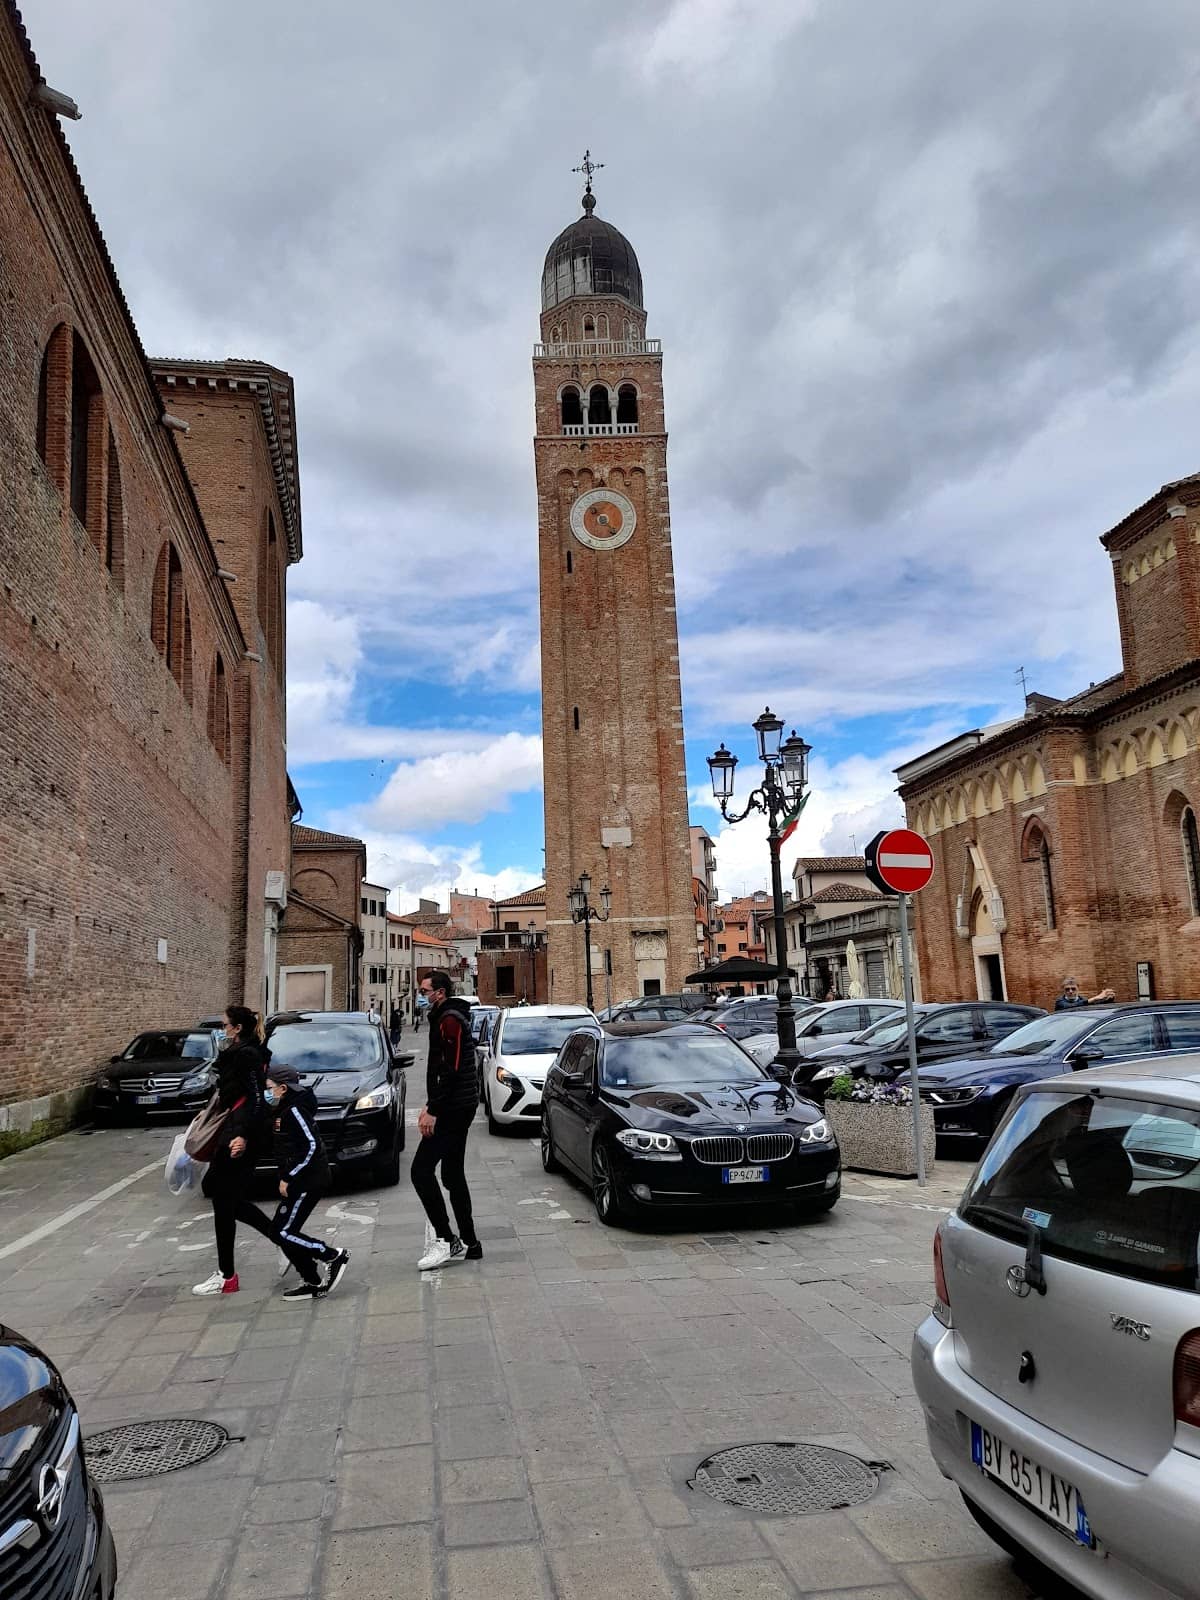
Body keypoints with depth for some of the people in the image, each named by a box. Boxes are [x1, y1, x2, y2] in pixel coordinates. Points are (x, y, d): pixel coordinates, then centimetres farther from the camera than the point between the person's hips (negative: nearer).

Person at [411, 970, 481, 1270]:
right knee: (453, 1175, 12)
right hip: (457, 1107, 11)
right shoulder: (445, 1018, 19)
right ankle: (468, 1243, 17)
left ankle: (446, 1240, -9)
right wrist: (431, 1105, 18)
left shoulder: (449, 1020, -14)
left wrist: (433, 1110, -21)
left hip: (454, 1108, -11)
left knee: (421, 1170, -11)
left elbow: (451, 1070, -22)